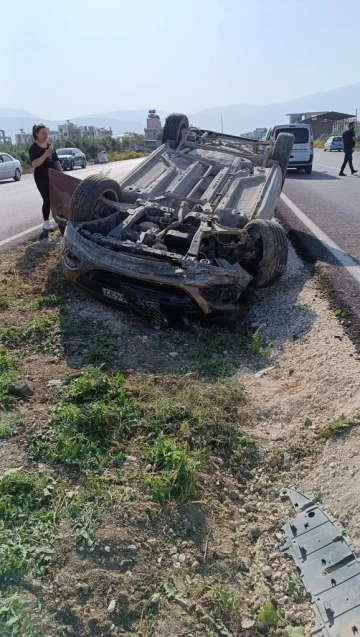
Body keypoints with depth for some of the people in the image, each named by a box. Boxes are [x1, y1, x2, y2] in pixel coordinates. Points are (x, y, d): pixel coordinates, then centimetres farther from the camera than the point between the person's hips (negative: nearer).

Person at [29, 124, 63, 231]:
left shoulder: (50, 146, 11)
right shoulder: (33, 148, -8)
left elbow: (56, 161, 16)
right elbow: (34, 164, -21)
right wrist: (45, 154, -30)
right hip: (42, 178, -6)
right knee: (47, 200, -5)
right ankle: (46, 223, 5)